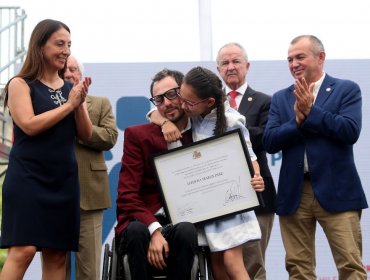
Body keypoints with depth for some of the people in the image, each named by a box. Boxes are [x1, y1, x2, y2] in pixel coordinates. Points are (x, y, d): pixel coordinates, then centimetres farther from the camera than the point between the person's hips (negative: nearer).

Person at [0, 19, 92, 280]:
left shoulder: (71, 89, 12)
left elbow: (86, 135, 9)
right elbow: (30, 125, -15)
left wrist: (80, 103, -7)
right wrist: (68, 104, -9)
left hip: (64, 180, 5)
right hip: (28, 177, -5)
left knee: (57, 254, 5)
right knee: (23, 250, -15)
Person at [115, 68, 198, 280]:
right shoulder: (138, 135, 3)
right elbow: (127, 195, -5)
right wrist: (155, 229, -21)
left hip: (184, 223, 1)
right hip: (142, 222, -1)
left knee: (186, 231, -34)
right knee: (137, 231, -35)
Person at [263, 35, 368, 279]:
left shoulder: (347, 89, 3)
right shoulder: (280, 98, 13)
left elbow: (350, 131, -13)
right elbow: (270, 142, 1)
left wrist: (310, 111, -11)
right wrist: (298, 119, -13)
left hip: (336, 191, -3)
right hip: (294, 194, 4)